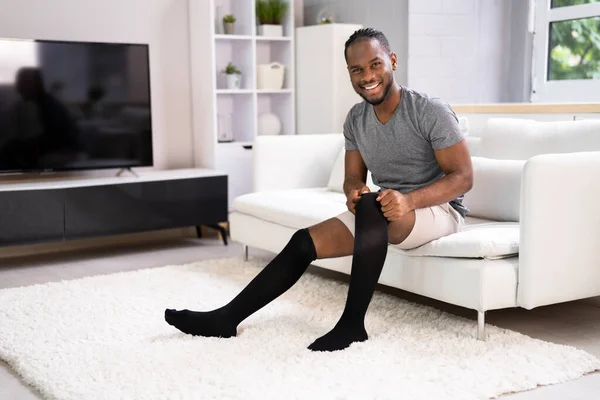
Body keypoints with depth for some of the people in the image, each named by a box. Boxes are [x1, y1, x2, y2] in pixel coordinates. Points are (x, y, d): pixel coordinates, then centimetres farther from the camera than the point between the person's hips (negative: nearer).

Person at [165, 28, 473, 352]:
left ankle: (352, 323, -30)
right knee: (305, 240, -12)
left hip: (438, 210, -6)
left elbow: (463, 177, -16)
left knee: (371, 204, -38)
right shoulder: (355, 120, 2)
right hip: (380, 215, 6)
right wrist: (354, 192, -19)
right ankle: (227, 317, -8)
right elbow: (353, 179, 8)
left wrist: (409, 199, -33)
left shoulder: (431, 112, -16)